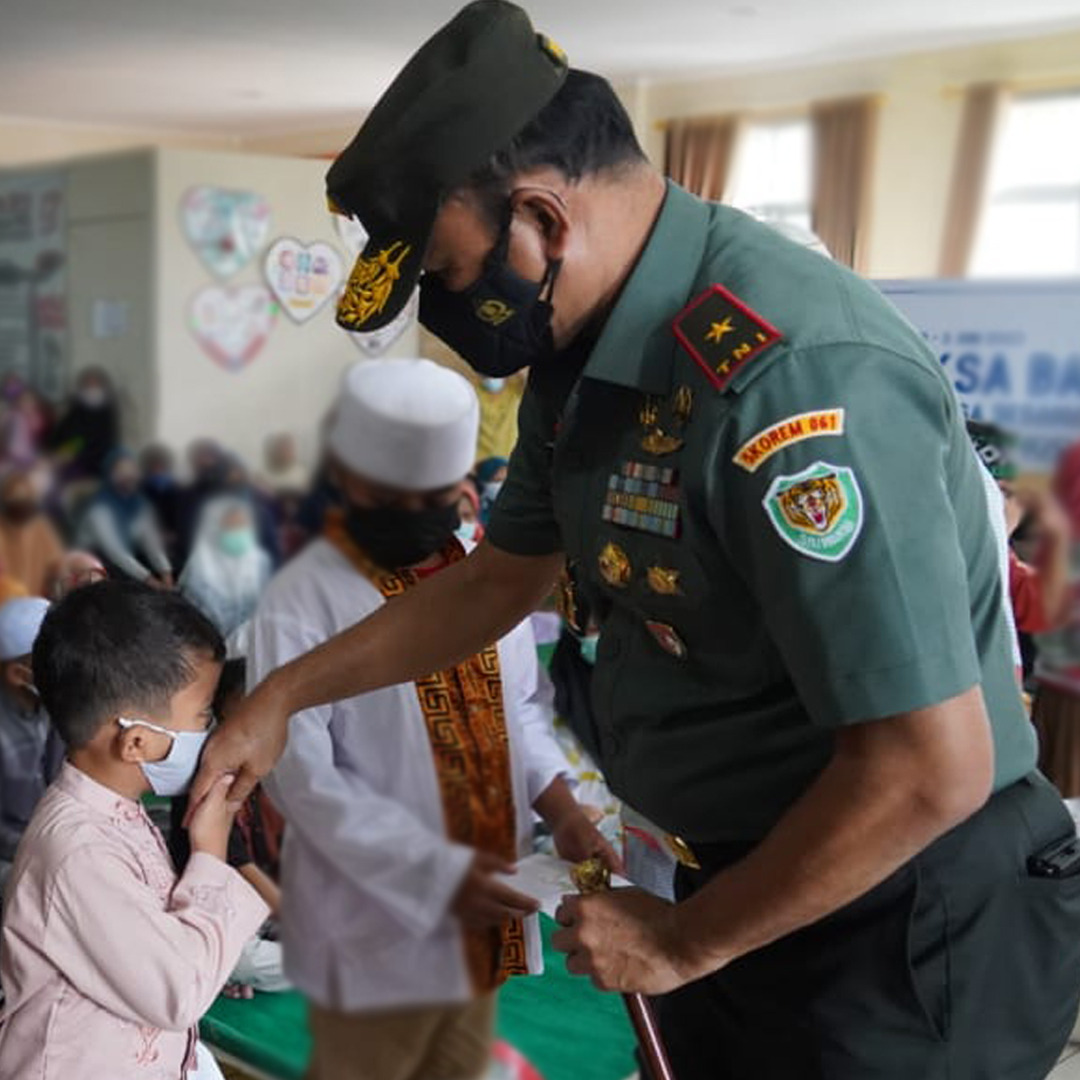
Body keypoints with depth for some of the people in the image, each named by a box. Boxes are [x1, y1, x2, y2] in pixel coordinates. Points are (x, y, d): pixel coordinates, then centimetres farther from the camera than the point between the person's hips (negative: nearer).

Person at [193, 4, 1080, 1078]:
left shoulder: (793, 375, -29)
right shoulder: (583, 357, 1)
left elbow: (932, 770, -30)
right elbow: (496, 581, 16)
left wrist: (682, 941, -16)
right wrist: (282, 696, 15)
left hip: (900, 928, -8)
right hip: (744, 873, 8)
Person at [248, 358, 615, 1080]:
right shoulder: (303, 602, -16)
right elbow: (302, 776, -19)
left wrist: (559, 807, -5)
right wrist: (436, 873, -23)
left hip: (483, 908, 6)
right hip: (378, 920, -6)